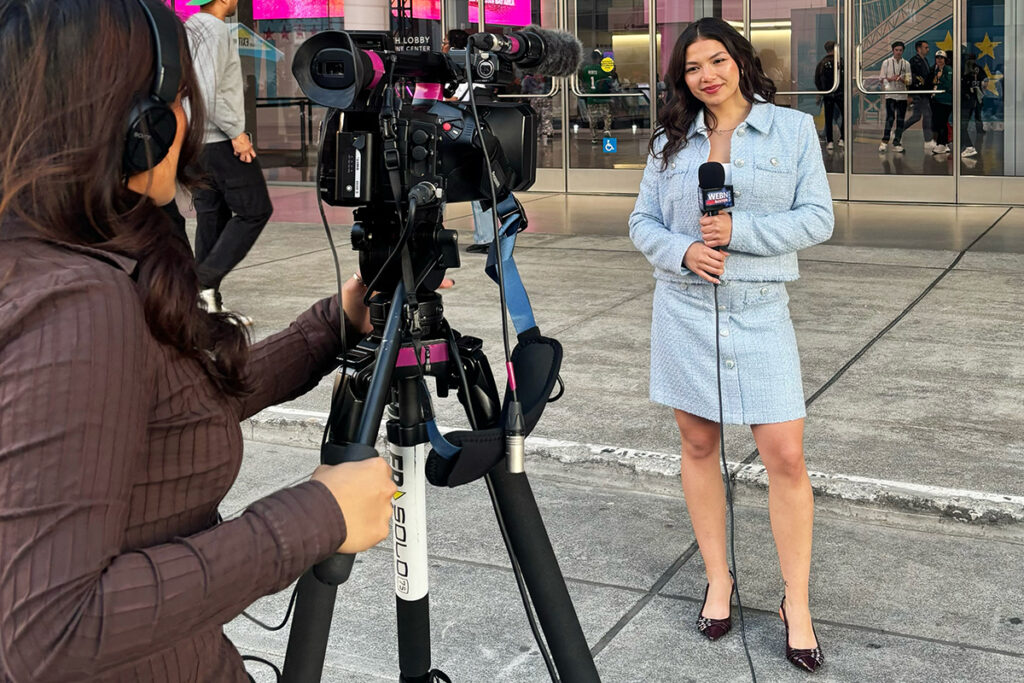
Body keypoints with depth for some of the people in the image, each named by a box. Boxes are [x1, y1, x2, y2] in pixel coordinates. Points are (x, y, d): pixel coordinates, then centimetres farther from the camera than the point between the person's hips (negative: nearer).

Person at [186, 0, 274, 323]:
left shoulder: (190, 30, 17)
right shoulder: (215, 30, -13)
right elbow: (208, 91, -23)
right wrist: (236, 132, -17)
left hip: (198, 142, 10)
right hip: (221, 141, -10)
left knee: (212, 218, 10)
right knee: (255, 210, -2)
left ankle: (210, 306, 11)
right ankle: (207, 278, -8)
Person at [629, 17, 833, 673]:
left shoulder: (793, 128, 2)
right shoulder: (670, 141, 8)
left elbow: (818, 219, -3)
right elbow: (643, 221, 9)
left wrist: (737, 231, -16)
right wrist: (682, 251, -12)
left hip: (760, 309, -2)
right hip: (684, 308, 3)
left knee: (786, 455, -7)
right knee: (698, 445, 9)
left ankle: (797, 603, 7)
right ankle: (718, 581, 25)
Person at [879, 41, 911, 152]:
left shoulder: (906, 64, 9)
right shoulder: (886, 62, 4)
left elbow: (909, 80, 9)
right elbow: (882, 78, 3)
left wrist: (903, 80, -12)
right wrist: (891, 78, -14)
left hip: (902, 95, 3)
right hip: (890, 94, -3)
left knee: (900, 119, 3)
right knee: (890, 117, -13)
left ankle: (897, 143, 7)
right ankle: (884, 141, -8)